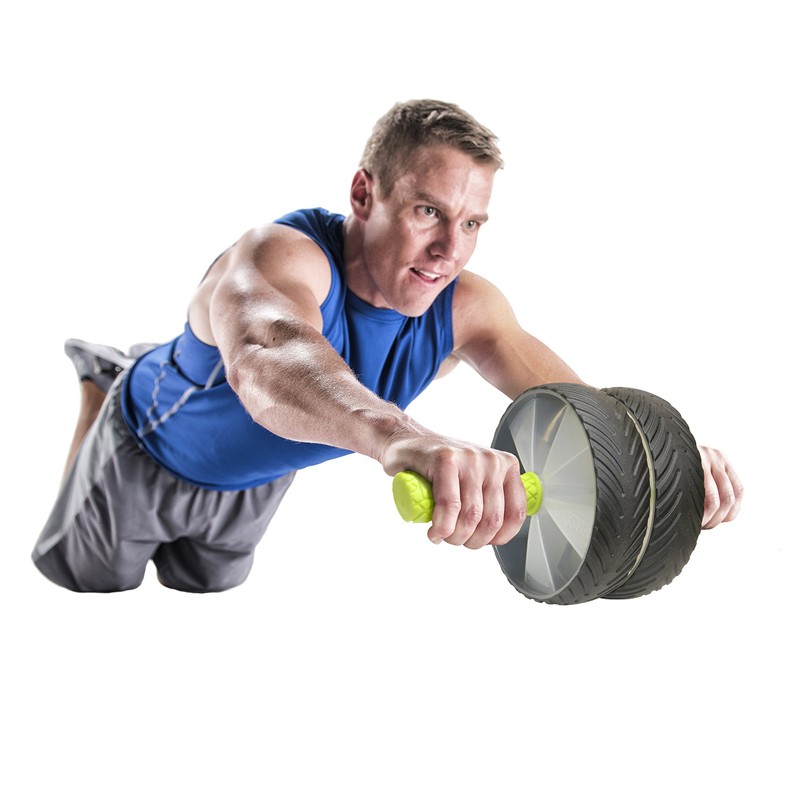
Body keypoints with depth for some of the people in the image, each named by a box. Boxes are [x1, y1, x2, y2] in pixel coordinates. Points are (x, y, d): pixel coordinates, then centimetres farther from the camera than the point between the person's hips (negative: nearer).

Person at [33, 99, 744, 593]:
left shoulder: (465, 306, -27)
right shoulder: (280, 256, -45)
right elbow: (267, 359, -69)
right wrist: (399, 435, -90)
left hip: (260, 480, 5)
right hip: (150, 452, -4)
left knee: (207, 592, 33)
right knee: (85, 591, 24)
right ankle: (106, 383, 41)